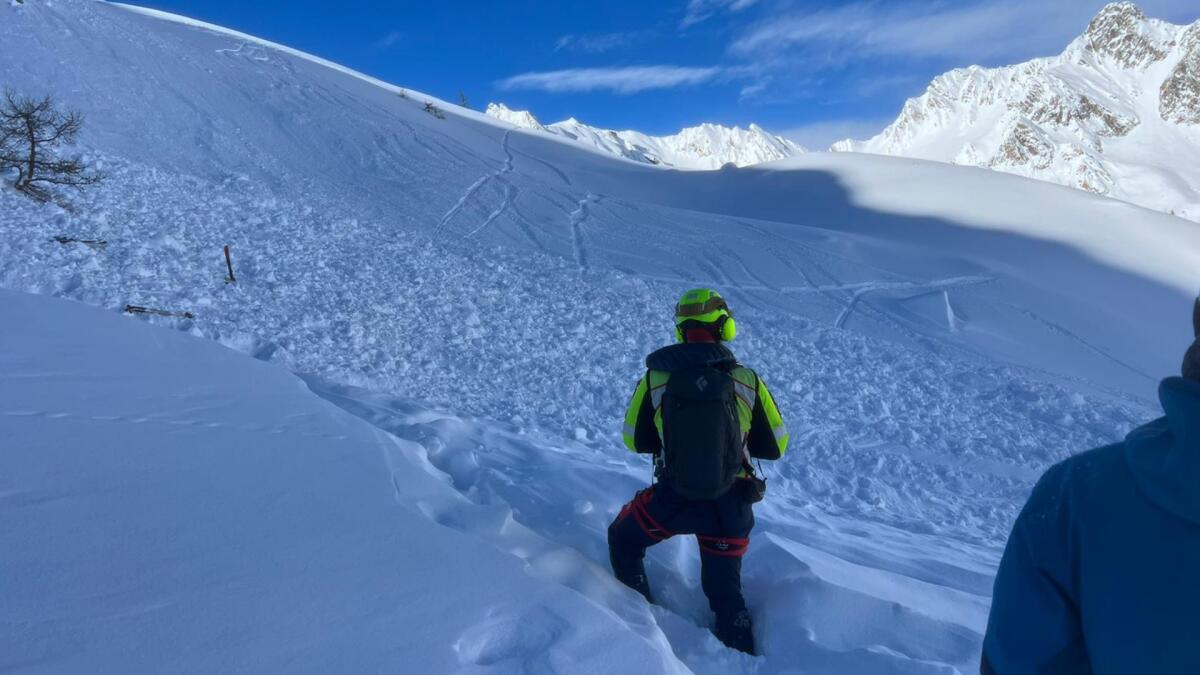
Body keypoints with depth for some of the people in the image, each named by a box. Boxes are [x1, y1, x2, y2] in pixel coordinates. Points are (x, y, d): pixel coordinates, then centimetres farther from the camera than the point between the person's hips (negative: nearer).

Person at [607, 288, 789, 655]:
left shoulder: (655, 378, -9)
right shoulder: (747, 380, -10)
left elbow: (635, 440, 4)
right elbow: (775, 445, 1)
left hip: (671, 499, -1)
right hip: (731, 506, 1)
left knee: (622, 538, 30)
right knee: (724, 588, 25)